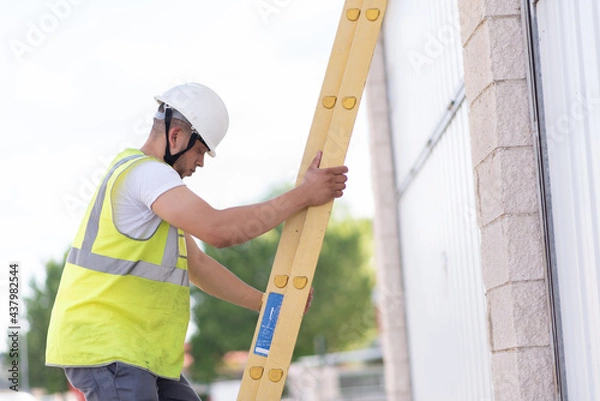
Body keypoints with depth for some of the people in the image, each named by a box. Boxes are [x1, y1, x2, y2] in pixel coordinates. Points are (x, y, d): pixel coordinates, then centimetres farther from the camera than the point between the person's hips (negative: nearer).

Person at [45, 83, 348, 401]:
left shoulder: (149, 176, 19)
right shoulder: (144, 171, -15)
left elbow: (198, 265, 24)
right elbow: (219, 229, -28)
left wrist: (266, 303, 19)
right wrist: (302, 196, -21)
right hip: (102, 348, -11)